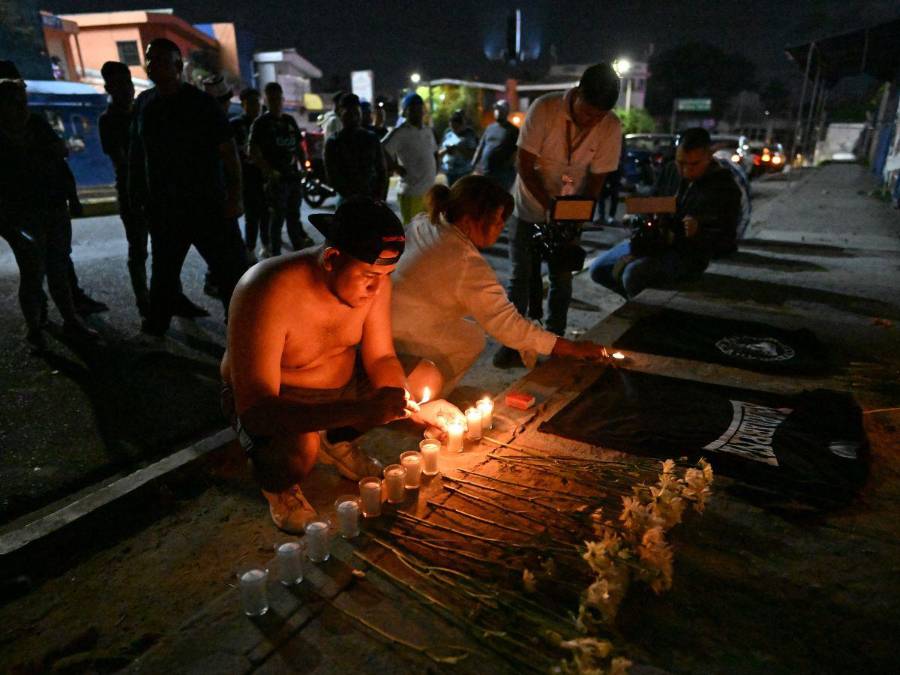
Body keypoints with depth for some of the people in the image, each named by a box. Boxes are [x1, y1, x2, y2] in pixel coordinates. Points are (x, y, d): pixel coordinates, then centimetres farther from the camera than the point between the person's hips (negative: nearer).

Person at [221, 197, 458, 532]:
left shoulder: (374, 277, -15)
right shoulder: (268, 293, -34)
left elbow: (381, 358, -4)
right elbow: (254, 410, -38)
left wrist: (411, 406, -24)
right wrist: (359, 410, -48)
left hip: (342, 382, 6)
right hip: (268, 400, -6)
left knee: (426, 377, -4)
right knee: (300, 447, -38)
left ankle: (336, 441, 12)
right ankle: (275, 482, 1)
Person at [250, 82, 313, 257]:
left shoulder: (290, 120, 15)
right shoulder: (261, 123, -4)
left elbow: (298, 147, 22)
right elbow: (254, 152, -11)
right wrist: (269, 171, -20)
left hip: (293, 175, 6)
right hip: (276, 178, -6)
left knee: (294, 215, 15)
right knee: (277, 217, -2)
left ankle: (300, 247, 26)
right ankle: (275, 255, 6)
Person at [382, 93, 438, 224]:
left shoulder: (428, 131, 14)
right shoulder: (399, 132, -9)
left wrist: (434, 172, 12)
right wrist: (398, 169, -15)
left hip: (430, 191, 8)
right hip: (411, 192, -8)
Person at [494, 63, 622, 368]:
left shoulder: (610, 128, -14)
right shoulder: (544, 109, -21)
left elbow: (597, 178, -8)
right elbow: (524, 165, -20)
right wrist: (549, 206, -27)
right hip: (529, 208, -2)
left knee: (562, 278, 3)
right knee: (521, 275, -2)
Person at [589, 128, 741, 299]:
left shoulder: (725, 188, -8)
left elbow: (726, 241, -12)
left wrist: (698, 231, -31)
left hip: (688, 253, -8)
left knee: (634, 274, -33)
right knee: (598, 269, 4)